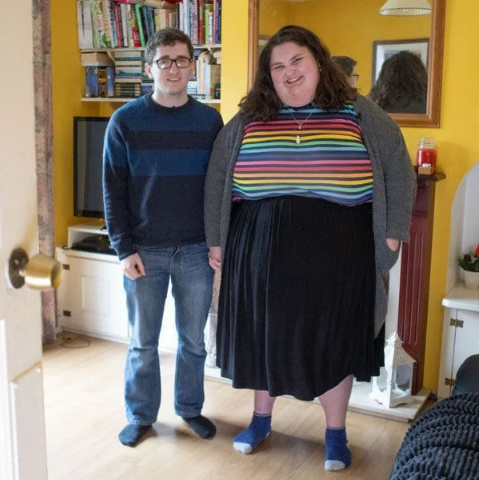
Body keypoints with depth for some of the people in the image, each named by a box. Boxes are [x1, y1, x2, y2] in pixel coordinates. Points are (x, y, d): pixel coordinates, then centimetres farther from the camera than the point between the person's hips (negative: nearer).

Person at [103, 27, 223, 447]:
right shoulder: (125, 121, -3)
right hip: (144, 251, -1)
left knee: (193, 339, 12)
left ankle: (190, 407, 31)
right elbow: (113, 190, -3)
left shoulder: (210, 120, 2)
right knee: (143, 341, 10)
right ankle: (140, 415, 27)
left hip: (197, 250, 1)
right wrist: (124, 248, -8)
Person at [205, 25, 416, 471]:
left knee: (334, 340, 8)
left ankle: (336, 433, 27)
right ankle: (261, 418, 34)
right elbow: (216, 180, 9)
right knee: (263, 335, 12)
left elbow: (399, 169, 4)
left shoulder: (359, 114, 1)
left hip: (337, 251, -1)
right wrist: (216, 240, 7)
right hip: (261, 249, 2)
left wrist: (392, 232, -2)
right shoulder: (246, 121, 5)